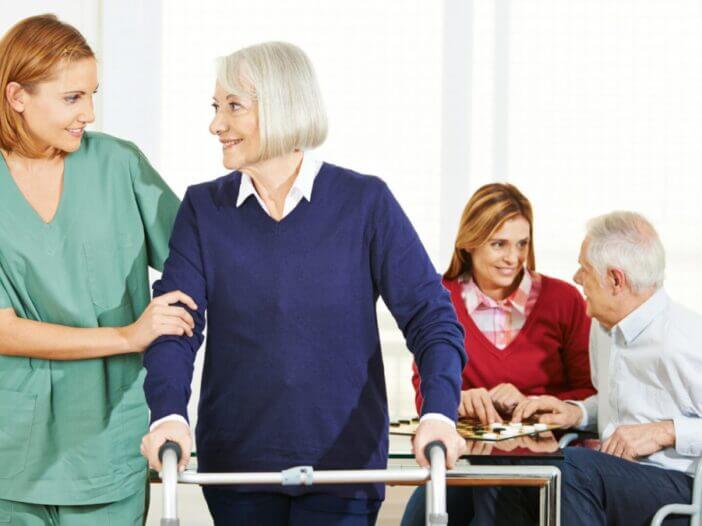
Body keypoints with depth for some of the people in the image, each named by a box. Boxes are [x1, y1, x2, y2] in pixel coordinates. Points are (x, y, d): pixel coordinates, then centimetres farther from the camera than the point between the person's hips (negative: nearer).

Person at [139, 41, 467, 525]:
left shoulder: (365, 203, -4)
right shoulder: (205, 208, 3)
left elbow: (430, 315, -8)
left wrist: (438, 414, -25)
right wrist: (169, 413, -25)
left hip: (343, 466, -2)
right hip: (234, 462, 2)